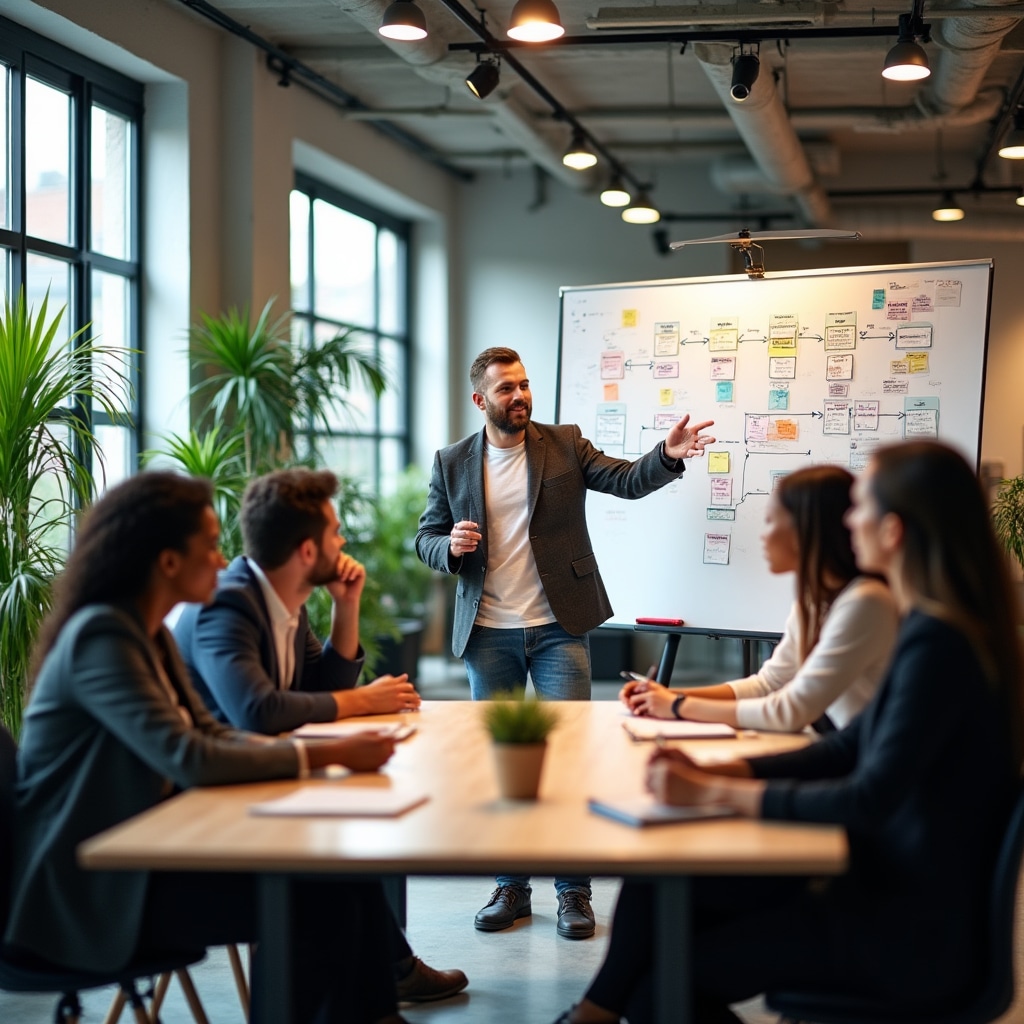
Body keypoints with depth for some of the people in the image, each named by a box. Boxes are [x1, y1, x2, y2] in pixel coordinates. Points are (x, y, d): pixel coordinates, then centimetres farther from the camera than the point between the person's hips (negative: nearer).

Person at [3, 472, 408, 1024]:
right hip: (93, 887, -9)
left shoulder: (150, 634, 10)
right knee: (311, 899, -16)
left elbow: (211, 733, 9)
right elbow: (188, 759, -27)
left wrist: (334, 749, -7)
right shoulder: (101, 636, -20)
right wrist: (327, 755, -21)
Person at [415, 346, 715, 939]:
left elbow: (627, 480, -8)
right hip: (488, 634, 2)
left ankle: (574, 890, 5)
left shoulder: (564, 445, 3)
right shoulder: (453, 464, 6)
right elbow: (426, 539, 10)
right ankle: (512, 886, 20)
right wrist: (451, 546, -14)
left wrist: (669, 455, -28)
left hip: (558, 627, -2)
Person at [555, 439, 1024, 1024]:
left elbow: (868, 800, -28)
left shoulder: (937, 645, -24)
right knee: (658, 883, 2)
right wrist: (713, 772, -2)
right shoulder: (931, 630, 8)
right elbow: (847, 751, 10)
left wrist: (713, 793, -22)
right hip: (892, 893, 9)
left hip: (915, 937, -9)